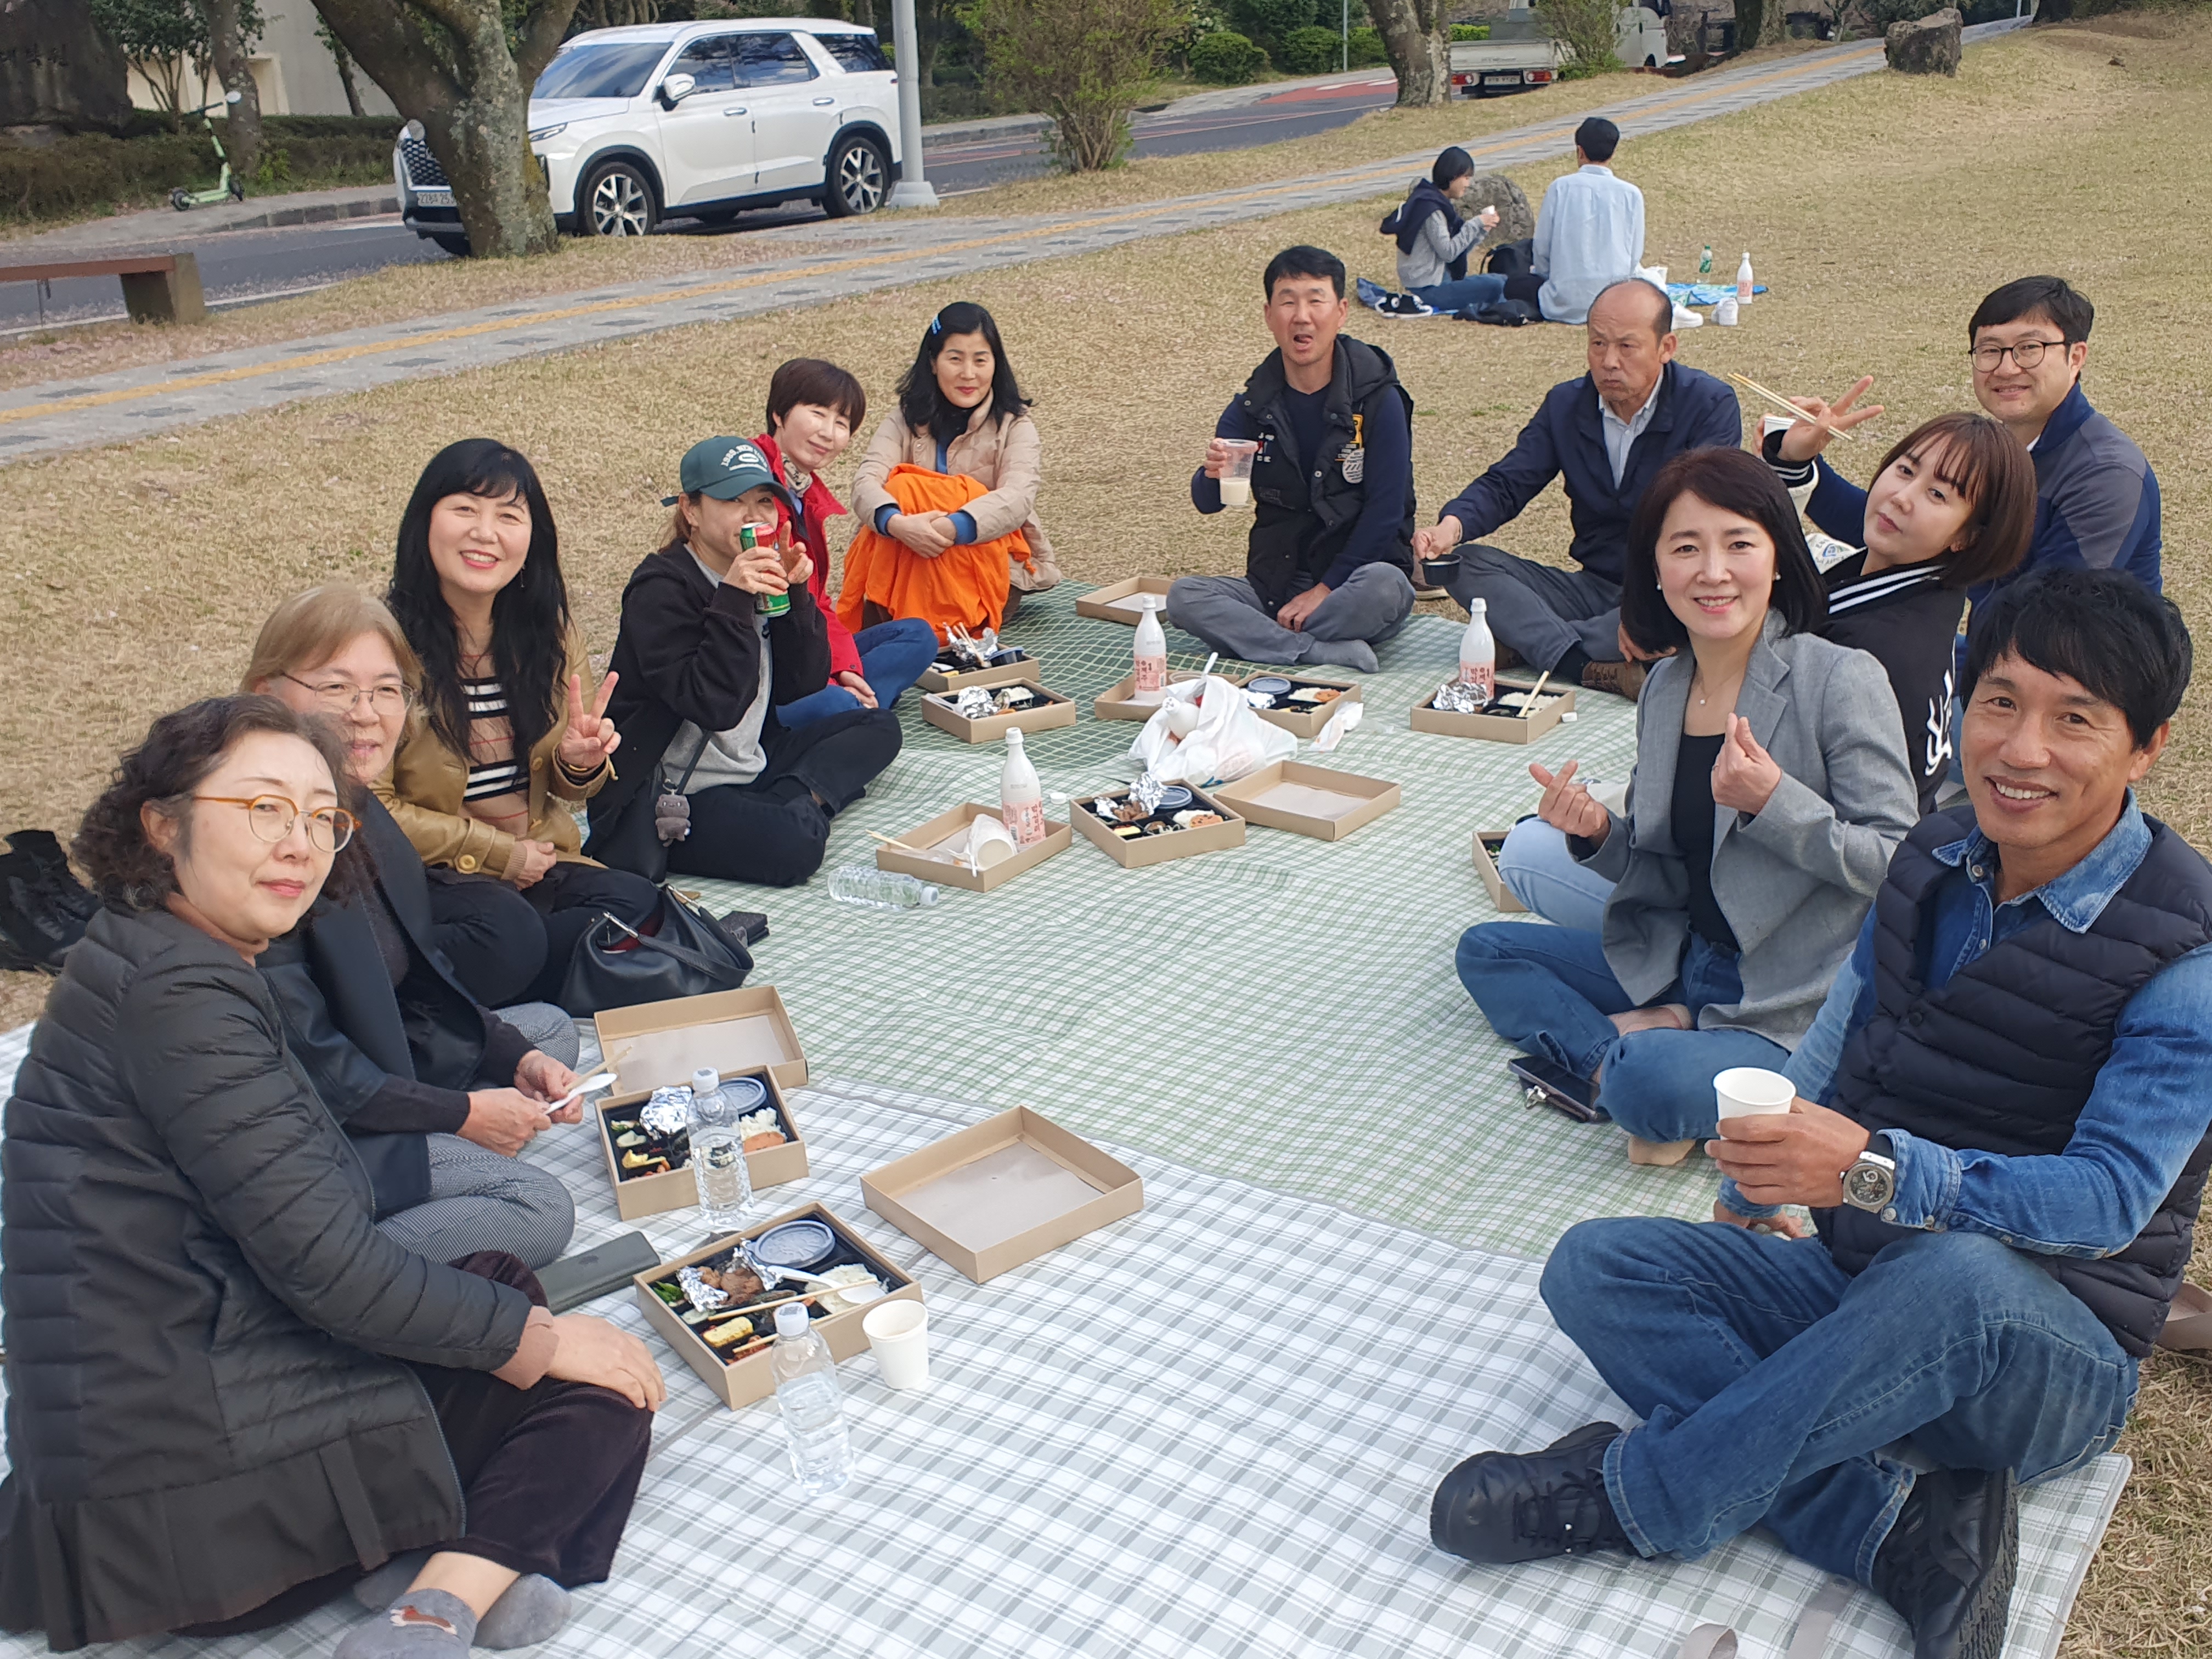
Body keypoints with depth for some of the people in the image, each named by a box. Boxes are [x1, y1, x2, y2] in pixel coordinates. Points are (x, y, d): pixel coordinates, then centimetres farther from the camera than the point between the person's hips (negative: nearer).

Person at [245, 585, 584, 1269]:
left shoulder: (358, 811, 5)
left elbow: (422, 986, 13)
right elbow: (305, 1067, -23)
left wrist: (518, 1058, 0)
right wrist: (462, 1112, -15)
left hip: (362, 1078, 10)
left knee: (549, 1029, 18)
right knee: (539, 1209, -18)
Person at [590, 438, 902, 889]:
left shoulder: (761, 578, 9)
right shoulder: (661, 590, -15)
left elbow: (801, 686, 4)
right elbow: (714, 706, -26)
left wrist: (795, 594, -8)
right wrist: (734, 602, -29)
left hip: (748, 766, 10)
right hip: (666, 799, -10)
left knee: (879, 727, 7)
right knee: (794, 848, -35)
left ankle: (796, 801, -11)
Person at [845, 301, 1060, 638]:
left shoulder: (1013, 425, -1)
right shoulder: (906, 420, 5)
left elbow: (1018, 497, -21)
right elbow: (866, 482, -14)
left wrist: (953, 528, -40)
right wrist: (896, 522, -38)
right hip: (907, 565, 3)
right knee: (902, 488, -26)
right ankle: (891, 623, -23)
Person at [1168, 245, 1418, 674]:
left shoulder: (1377, 400, -8)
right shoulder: (1255, 404, 3)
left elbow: (1385, 511, -11)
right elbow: (1206, 503, 0)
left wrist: (1324, 590, -18)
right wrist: (1213, 475, -25)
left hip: (1352, 579, -4)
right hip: (1276, 585, 4)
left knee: (1385, 587, -37)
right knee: (1183, 596, -21)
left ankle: (1261, 641, -21)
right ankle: (1333, 654, -28)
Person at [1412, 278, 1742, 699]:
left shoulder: (1711, 405, -9)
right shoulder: (1565, 404, 6)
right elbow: (1506, 485, 2)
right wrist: (1453, 525, -24)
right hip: (1594, 589, 4)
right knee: (1465, 564, -16)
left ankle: (1528, 641, -29)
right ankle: (1600, 671, -36)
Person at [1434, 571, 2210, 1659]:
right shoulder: (1936, 859, 4)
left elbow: (2112, 1197, -24)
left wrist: (1872, 1168, -37)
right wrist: (1752, 1191, 12)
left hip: (2055, 1353, -6)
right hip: (1859, 1288, 6)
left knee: (1957, 1276, -42)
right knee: (1595, 1267, -15)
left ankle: (1632, 1495, -25)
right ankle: (1898, 1527, -26)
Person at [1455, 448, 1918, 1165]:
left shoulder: (1841, 682, -15)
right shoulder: (1665, 688, 5)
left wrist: (1772, 801, -28)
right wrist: (1599, 834, -9)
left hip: (1793, 1008, -8)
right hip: (1680, 966, 8)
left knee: (1652, 1083, -35)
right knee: (1485, 951, 7)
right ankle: (1619, 1049, -13)